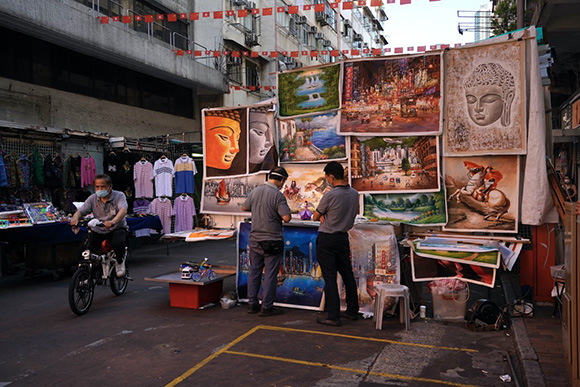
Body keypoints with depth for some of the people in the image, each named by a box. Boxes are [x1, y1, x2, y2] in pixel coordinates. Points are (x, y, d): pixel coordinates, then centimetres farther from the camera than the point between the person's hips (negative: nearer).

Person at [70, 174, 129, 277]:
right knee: (83, 251, -14)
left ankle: (120, 262, 0)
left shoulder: (119, 196, -12)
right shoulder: (93, 198, -1)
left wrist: (112, 222, -50)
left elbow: (123, 210, -30)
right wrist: (75, 218, -33)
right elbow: (80, 211, -7)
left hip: (117, 228, -3)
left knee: (118, 244, -34)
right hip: (98, 231, 4)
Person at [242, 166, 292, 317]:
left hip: (255, 239, 6)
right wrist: (286, 210, -2)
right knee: (270, 275, 4)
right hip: (272, 241, -5)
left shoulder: (255, 191, 2)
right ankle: (267, 307, 10)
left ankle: (252, 304, 22)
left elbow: (244, 207, 17)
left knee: (254, 272, 15)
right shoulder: (278, 195, -16)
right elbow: (287, 218, -22)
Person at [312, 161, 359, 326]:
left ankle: (333, 316, 3)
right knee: (347, 274, 15)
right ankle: (352, 311, 25)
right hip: (343, 237, 7)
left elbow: (315, 217, -6)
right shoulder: (355, 194, 2)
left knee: (330, 277, -2)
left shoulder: (330, 195, -19)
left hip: (326, 240, -6)